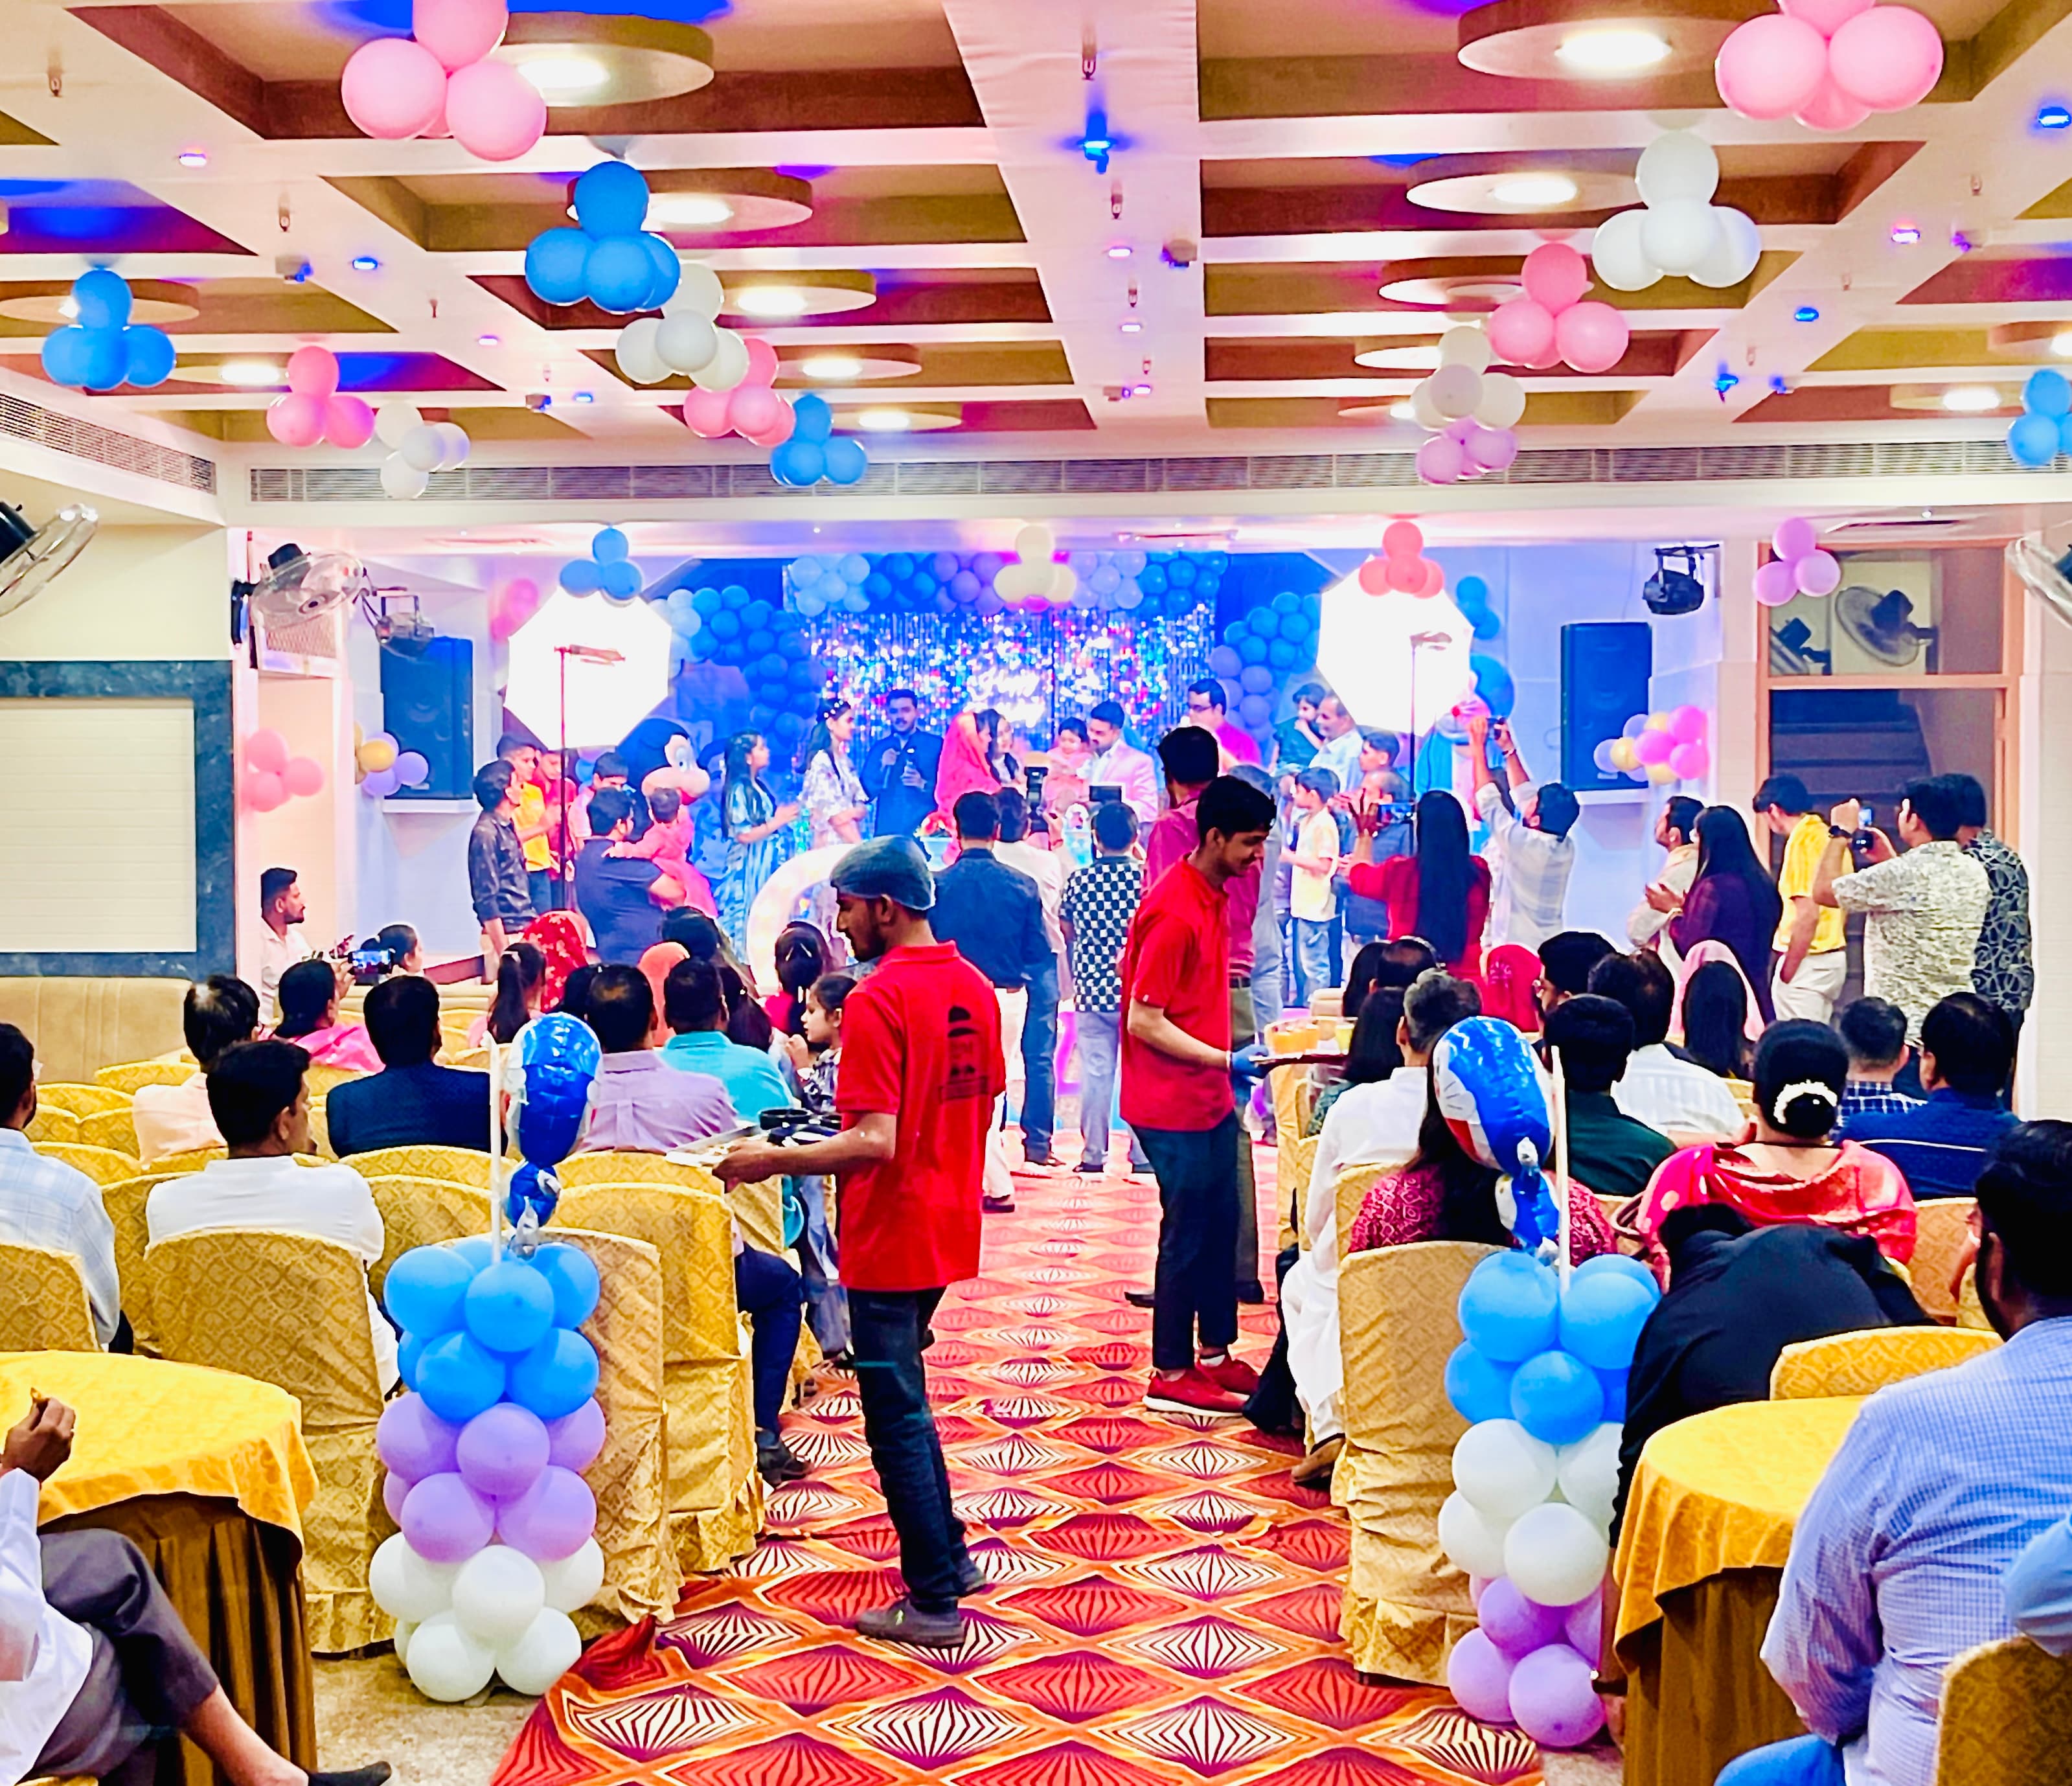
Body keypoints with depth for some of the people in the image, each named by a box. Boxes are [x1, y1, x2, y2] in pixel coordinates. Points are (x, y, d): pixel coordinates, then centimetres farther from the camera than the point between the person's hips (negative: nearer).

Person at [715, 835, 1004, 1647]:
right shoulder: (974, 987, 5)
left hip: (890, 1240, -8)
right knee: (903, 1398, 23)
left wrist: (771, 1161, -18)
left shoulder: (877, 1000, -20)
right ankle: (948, 1554, 29)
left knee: (896, 1416, 1)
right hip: (950, 1230, 8)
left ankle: (934, 1599, 7)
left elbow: (874, 1142, -25)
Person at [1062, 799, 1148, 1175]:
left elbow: (1066, 931, 9)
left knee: (1095, 1071, 7)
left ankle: (1094, 1154, 10)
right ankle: (1142, 1154, 8)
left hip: (1092, 989, 1)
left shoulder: (1079, 880, -2)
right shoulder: (1145, 879, -7)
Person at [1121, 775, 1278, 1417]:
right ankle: (1171, 1373, 10)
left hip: (1211, 1098, 9)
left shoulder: (1213, 896, 8)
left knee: (1220, 1224, 15)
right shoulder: (1175, 912, -22)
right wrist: (1226, 1061, -21)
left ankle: (1215, 1354, 27)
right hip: (1173, 1105, -9)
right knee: (1189, 1232, -1)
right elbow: (1144, 1021, -22)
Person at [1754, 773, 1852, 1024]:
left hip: (1807, 962, -9)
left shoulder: (1801, 842, -15)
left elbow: (1808, 915, -20)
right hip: (1834, 955, 9)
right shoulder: (1826, 836, 11)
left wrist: (1787, 972, -16)